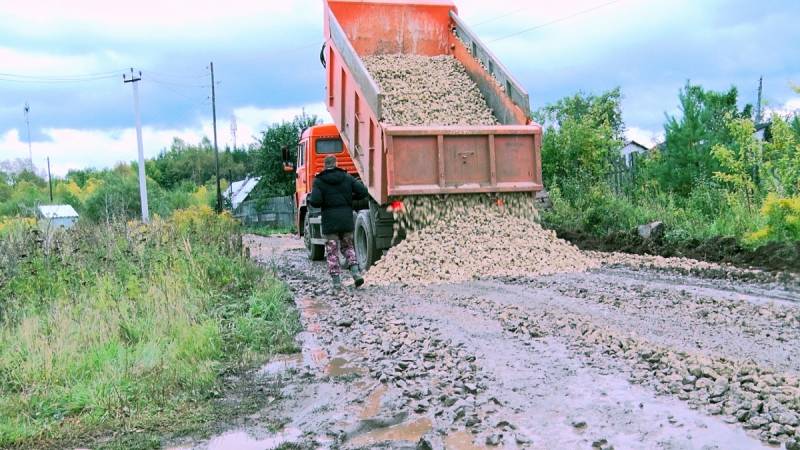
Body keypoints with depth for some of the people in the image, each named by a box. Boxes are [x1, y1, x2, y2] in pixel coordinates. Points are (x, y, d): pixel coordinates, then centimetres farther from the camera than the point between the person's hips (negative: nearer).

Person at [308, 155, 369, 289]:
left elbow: (315, 201, -15)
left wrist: (309, 200, 7)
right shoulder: (347, 177, 5)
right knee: (348, 247, 19)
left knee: (332, 251, 6)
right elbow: (363, 192, -1)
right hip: (347, 219, 3)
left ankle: (336, 281, 5)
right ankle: (356, 272, 2)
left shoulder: (319, 181, -3)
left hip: (330, 221, -2)